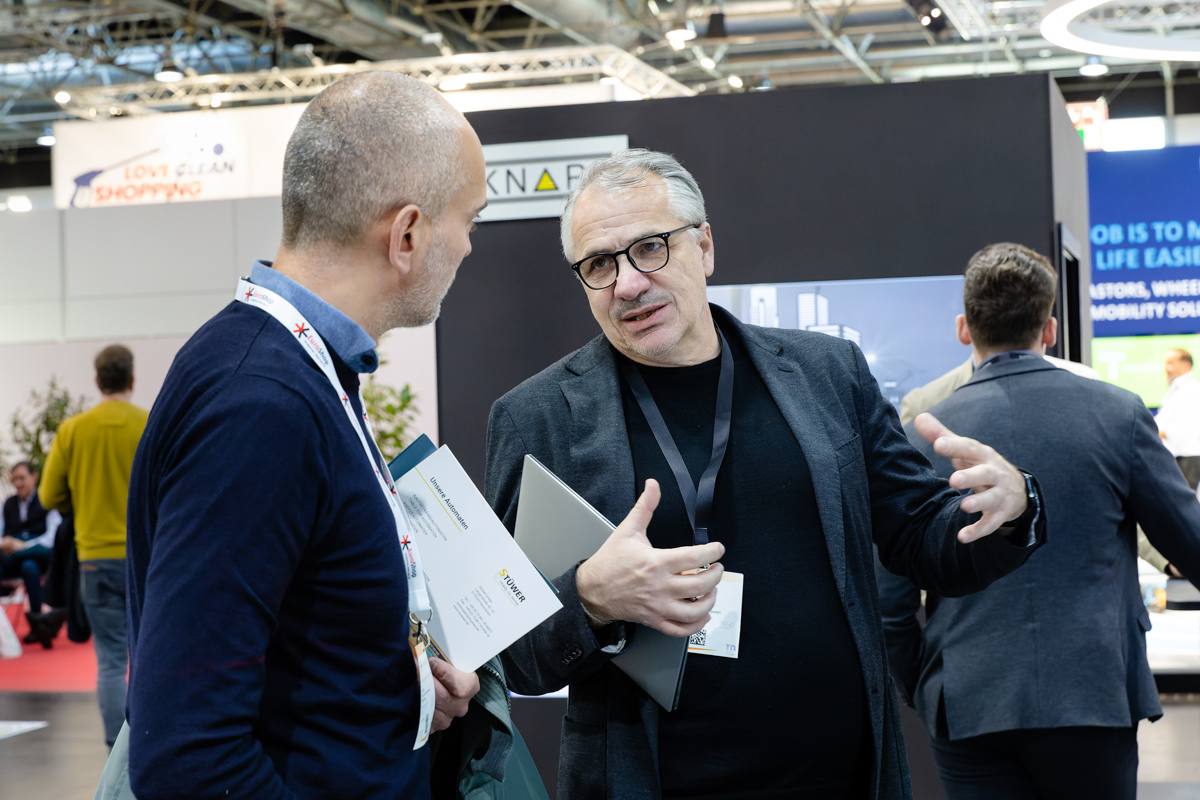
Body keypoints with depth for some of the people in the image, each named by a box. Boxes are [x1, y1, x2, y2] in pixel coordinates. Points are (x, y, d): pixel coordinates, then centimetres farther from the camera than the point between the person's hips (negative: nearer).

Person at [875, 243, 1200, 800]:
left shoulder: (924, 435, -3)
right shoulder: (1118, 414, -3)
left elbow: (889, 602, -2)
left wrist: (920, 691, 13)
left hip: (968, 709, 0)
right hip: (1094, 700, 0)